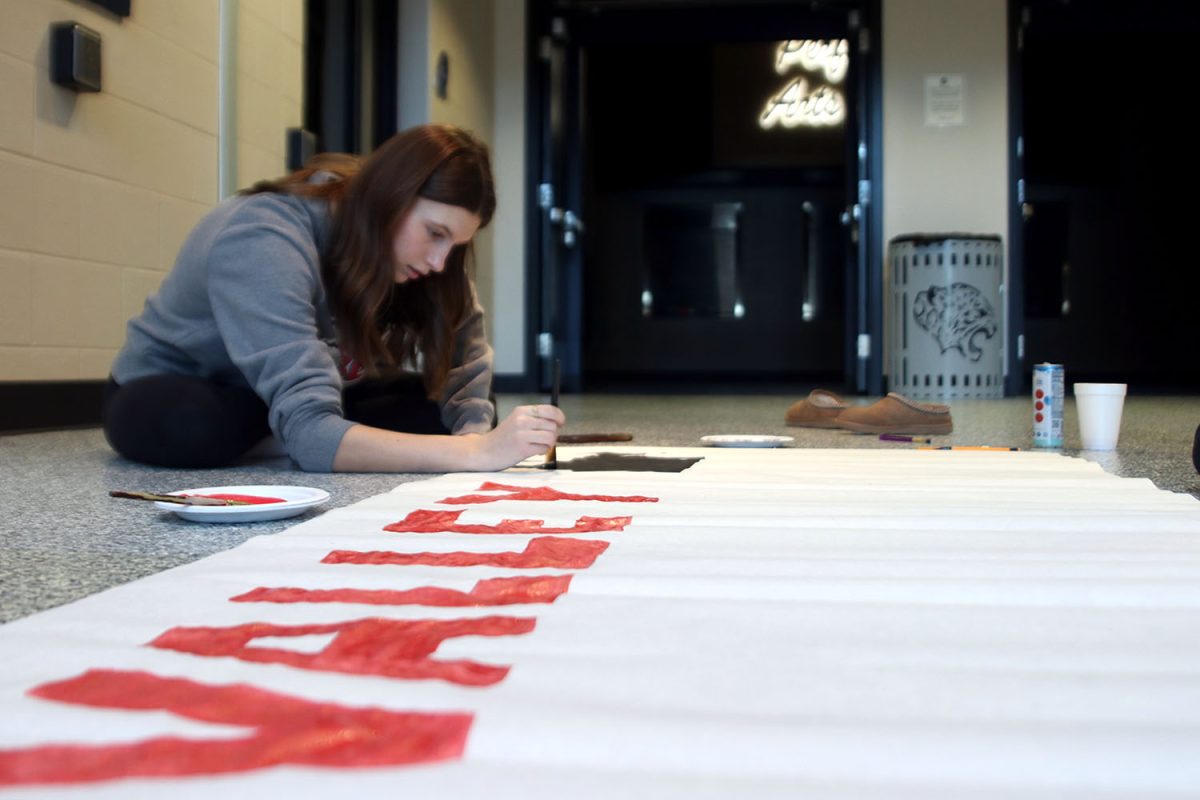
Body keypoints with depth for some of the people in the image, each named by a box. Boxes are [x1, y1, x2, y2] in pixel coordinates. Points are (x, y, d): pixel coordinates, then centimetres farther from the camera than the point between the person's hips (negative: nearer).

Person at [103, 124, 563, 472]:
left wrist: (477, 433, -38)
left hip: (292, 394, 6)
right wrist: (480, 452, -51)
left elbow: (467, 380, -15)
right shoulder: (265, 241, -35)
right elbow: (309, 431, -44)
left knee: (439, 413, -14)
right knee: (198, 425, -39)